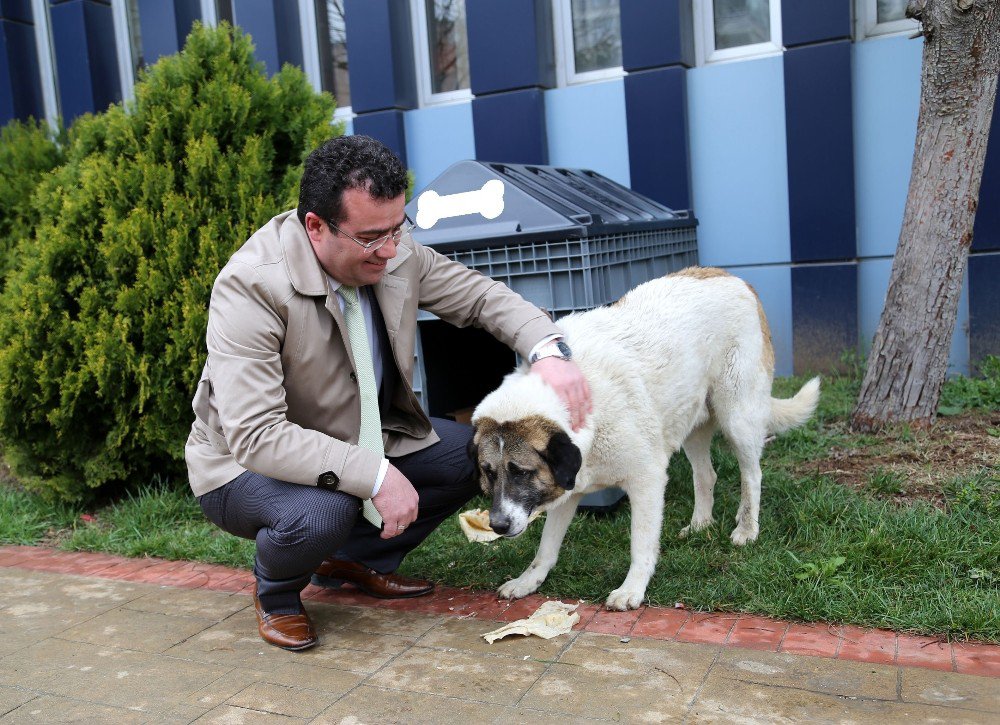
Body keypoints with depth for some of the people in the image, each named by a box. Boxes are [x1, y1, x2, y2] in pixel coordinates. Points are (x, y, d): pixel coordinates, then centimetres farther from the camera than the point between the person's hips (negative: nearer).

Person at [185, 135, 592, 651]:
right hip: (249, 462, -6)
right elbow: (257, 435, -35)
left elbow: (481, 295, -3)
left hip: (361, 437, 7)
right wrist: (373, 475, -40)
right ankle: (275, 594, 2)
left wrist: (546, 351, -21)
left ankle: (355, 559, 14)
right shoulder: (250, 286, -31)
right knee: (321, 512, -37)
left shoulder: (395, 254, -14)